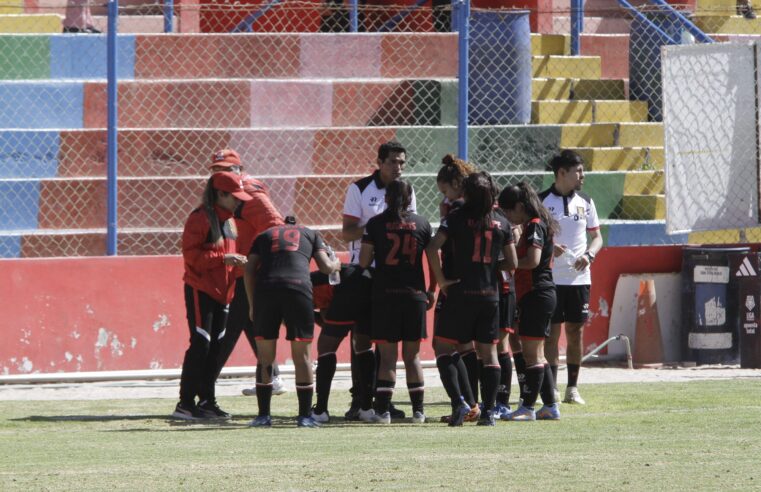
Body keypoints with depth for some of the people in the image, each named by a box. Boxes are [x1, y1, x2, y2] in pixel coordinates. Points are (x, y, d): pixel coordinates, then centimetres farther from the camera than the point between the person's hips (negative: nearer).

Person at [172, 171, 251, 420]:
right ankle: (185, 404, -9)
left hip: (222, 292, 8)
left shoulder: (229, 221, 16)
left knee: (216, 346, 9)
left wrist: (238, 260, 6)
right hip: (201, 290, -8)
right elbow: (191, 255, -18)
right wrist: (224, 258, -23)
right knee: (200, 345, -11)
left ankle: (206, 401, 16)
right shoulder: (201, 218, -11)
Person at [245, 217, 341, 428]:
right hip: (299, 287, -1)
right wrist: (337, 264, 36)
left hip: (266, 288, 1)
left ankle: (263, 415, 10)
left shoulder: (264, 236, 27)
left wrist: (252, 305, 16)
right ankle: (305, 416, 7)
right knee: (302, 355, 7)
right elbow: (326, 266, 14)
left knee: (265, 357, 10)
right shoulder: (310, 234, 25)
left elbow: (249, 270, 14)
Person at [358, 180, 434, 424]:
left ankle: (382, 410, -4)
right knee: (412, 355, 10)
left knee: (387, 355, 2)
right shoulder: (422, 224, 4)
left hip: (385, 294, -2)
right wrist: (431, 291, 14)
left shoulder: (376, 223, -2)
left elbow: (364, 261, -4)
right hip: (414, 295, 2)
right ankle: (418, 410, 8)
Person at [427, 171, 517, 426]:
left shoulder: (457, 218, -4)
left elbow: (432, 248, -15)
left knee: (443, 348, 5)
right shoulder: (502, 223, 6)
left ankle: (458, 402, -11)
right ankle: (488, 411, 4)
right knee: (488, 352, 8)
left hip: (461, 293, -3)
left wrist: (441, 280, -7)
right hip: (490, 295, 3)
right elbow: (511, 263, 7)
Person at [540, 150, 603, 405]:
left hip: (579, 277, 4)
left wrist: (588, 255, -6)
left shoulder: (585, 202, 9)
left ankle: (573, 388, 12)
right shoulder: (541, 201, -3)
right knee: (552, 332, -5)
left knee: (576, 332, 5)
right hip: (551, 278, -4)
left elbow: (596, 236, 15)